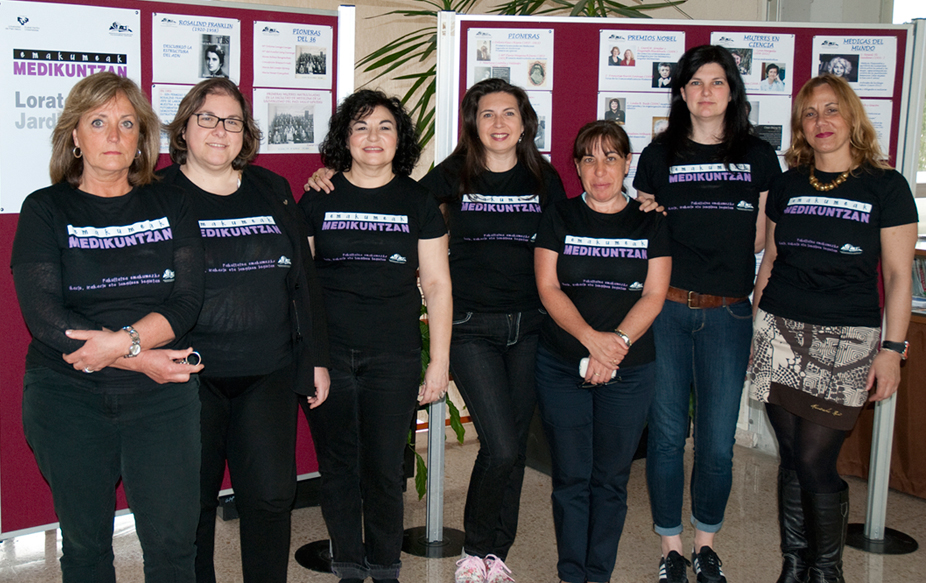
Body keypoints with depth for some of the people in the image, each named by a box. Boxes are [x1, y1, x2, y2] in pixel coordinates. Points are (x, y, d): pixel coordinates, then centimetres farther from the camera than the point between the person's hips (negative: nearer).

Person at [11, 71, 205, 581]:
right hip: (68, 400, -1)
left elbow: (187, 300, -3)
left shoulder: (169, 204, 7)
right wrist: (141, 359, -16)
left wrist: (121, 341, -20)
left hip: (162, 398, 1)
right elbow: (42, 314, -10)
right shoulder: (45, 210, 1)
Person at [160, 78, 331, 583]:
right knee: (192, 500, 7)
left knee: (271, 495, 2)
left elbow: (304, 277, 14)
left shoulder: (272, 190, 12)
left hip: (269, 375, 3)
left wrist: (316, 358, 11)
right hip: (191, 377, -2)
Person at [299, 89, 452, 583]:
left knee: (385, 469, 4)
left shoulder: (418, 203, 6)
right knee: (337, 467, 7)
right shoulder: (318, 199, 6)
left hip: (394, 358, 0)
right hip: (326, 355, 1)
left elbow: (437, 285, 6)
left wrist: (439, 362, 1)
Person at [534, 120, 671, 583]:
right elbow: (548, 288, -3)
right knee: (571, 477, 3)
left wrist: (617, 342, -16)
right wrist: (591, 337, -18)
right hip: (562, 366, 0)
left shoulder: (650, 222, 6)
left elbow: (654, 294, 0)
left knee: (611, 478, 6)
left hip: (629, 370, 1)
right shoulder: (559, 217, 5)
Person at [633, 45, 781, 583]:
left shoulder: (758, 156, 8)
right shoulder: (660, 155, 7)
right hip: (666, 308, 0)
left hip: (727, 313, 0)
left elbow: (764, 240, 11)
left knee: (718, 441, 3)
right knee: (667, 432, 5)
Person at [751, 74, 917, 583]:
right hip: (781, 333, 3)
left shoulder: (885, 186, 0)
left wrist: (893, 348, -5)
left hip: (846, 340, -3)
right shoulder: (788, 185, 10)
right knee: (791, 459, 7)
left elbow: (898, 275, 0)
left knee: (815, 462, -5)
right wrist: (756, 326, 13)